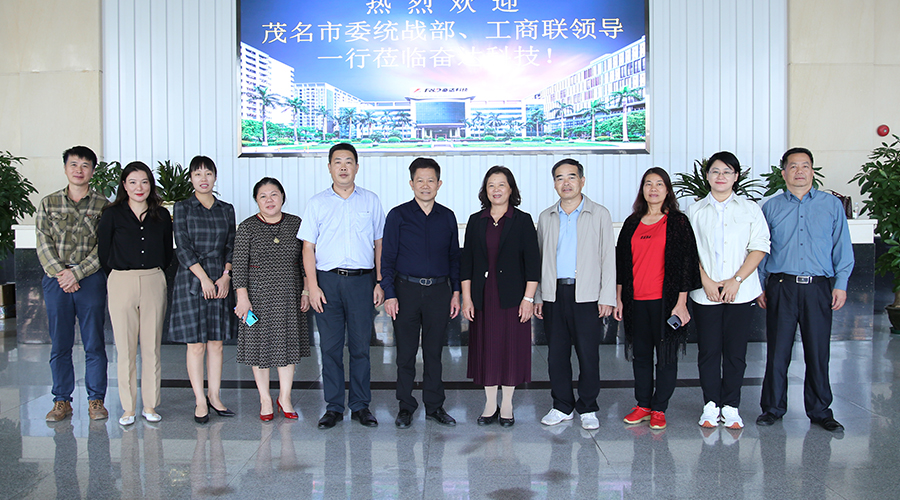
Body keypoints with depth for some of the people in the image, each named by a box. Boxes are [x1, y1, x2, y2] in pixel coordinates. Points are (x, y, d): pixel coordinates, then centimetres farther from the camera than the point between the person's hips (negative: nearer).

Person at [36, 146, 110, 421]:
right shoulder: (48, 203, 11)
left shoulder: (102, 205, 5)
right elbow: (43, 244, 4)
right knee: (59, 344, 5)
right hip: (56, 279, 2)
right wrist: (60, 272, -10)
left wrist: (76, 272, -12)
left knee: (94, 343, 1)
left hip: (91, 279, -1)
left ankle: (96, 400, 10)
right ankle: (62, 401, 14)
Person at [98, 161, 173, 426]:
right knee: (125, 349, 2)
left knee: (152, 347, 5)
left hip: (154, 283, 2)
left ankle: (150, 406, 14)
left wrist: (154, 272, 7)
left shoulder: (161, 215, 7)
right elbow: (104, 252, 5)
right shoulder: (112, 214, 1)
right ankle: (128, 408, 12)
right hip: (122, 283, -1)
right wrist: (122, 274, 7)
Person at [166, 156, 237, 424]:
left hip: (220, 280, 3)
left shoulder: (226, 209, 11)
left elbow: (231, 246, 9)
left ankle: (214, 397, 16)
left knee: (216, 343, 6)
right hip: (191, 280, -3)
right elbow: (183, 247, -6)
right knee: (196, 345, -1)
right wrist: (204, 278, -12)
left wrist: (225, 276, -5)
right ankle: (200, 401, 7)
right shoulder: (183, 208, 1)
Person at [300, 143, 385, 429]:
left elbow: (380, 244, 11)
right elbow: (308, 247, 5)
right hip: (328, 279, 0)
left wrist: (380, 283, 4)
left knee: (360, 346, 4)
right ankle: (333, 407, 12)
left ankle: (360, 406, 14)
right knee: (330, 347, 3)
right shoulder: (317, 203, 7)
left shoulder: (371, 201, 9)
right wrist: (312, 287, -5)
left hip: (362, 279, 0)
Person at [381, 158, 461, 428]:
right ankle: (405, 406, 16)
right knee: (406, 352, 4)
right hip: (406, 290, -2)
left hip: (438, 291, 2)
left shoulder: (447, 217, 8)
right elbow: (387, 257, -1)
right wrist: (389, 294, -8)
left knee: (434, 351, 8)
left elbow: (454, 257, 14)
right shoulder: (398, 215, 0)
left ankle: (434, 406, 19)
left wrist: (456, 291, 7)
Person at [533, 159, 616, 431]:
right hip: (554, 294, 3)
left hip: (587, 295, -3)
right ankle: (562, 406, 19)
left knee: (588, 354, 0)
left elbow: (608, 258, 2)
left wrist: (607, 297, -5)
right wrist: (536, 296, 8)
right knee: (556, 353, 6)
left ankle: (587, 409, 13)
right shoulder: (546, 217, 13)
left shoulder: (599, 214, 5)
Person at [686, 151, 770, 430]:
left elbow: (759, 248, 1)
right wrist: (706, 281, -9)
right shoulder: (695, 211, 10)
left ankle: (731, 407, 11)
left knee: (735, 351, 2)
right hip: (705, 293, 0)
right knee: (708, 350, 3)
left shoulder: (750, 209, 8)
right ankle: (711, 406, 12)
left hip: (741, 292, 0)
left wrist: (736, 280, -10)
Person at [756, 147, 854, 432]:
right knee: (777, 352, 2)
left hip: (818, 288, 0)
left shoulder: (832, 205, 10)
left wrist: (841, 284, 1)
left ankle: (820, 411, 16)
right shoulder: (771, 207, 10)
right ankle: (772, 408, 14)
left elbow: (842, 248, 9)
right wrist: (760, 286, 4)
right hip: (781, 288, 0)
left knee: (818, 352, 4)